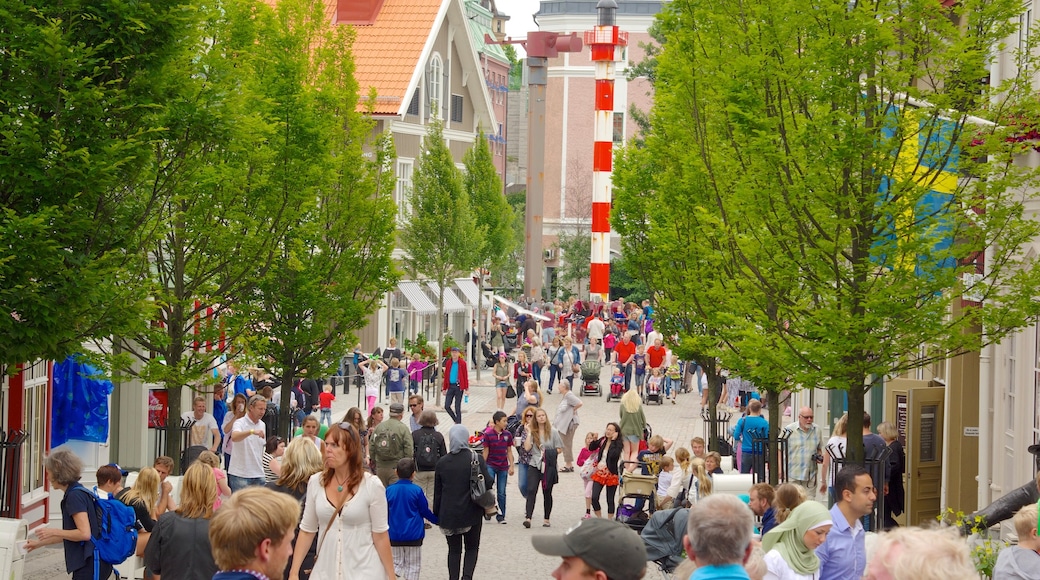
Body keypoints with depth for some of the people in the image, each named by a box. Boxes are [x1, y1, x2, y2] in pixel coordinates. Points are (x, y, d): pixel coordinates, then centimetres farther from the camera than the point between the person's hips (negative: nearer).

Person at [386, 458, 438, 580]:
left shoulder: (389, 490, -5)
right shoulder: (417, 490, -11)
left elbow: (384, 512, 4)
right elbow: (425, 511, -2)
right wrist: (436, 520, 17)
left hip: (394, 535, 2)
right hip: (413, 535, -2)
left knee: (396, 563, 14)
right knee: (413, 566, 8)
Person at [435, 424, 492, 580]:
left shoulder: (442, 462, -2)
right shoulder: (476, 458, -9)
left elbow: (437, 491, 3)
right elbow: (487, 483, -10)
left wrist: (437, 514, 12)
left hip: (448, 514, 1)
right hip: (472, 513, -1)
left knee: (454, 549, 13)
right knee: (472, 548, 12)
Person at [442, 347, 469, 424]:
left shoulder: (462, 363, -3)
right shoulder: (448, 363, 8)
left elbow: (465, 376, -4)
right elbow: (446, 376, 12)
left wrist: (466, 389, -9)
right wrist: (444, 388, 10)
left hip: (459, 387, -4)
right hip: (450, 386, 4)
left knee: (457, 407, -1)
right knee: (446, 406, -2)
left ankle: (458, 423, 8)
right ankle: (456, 420, 18)